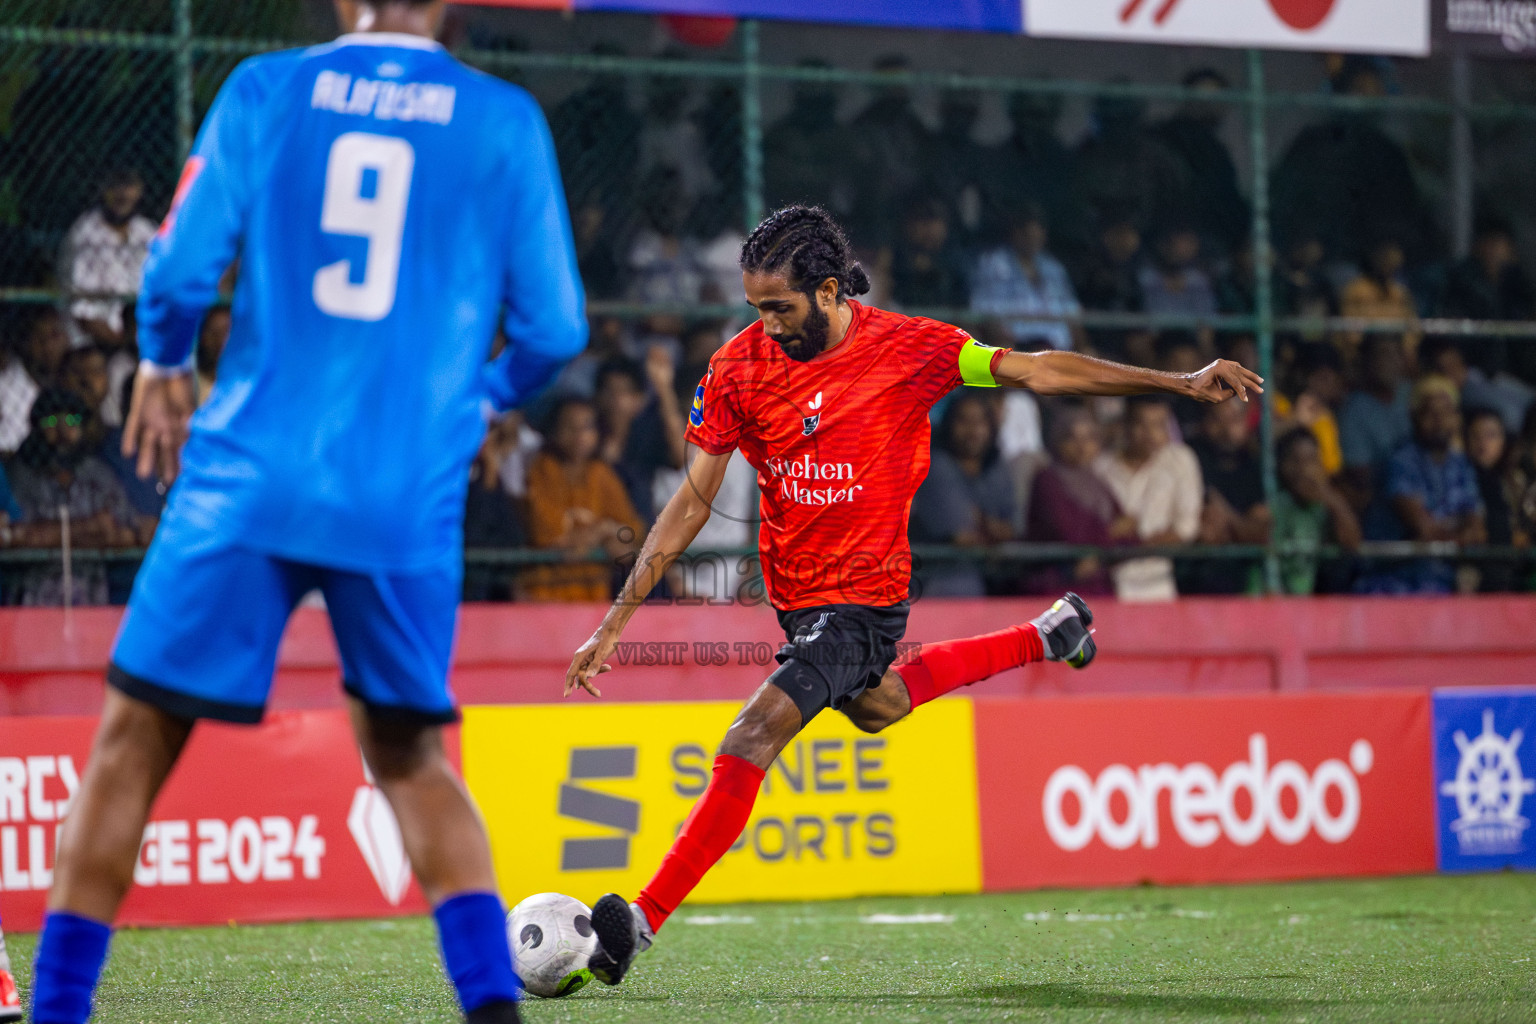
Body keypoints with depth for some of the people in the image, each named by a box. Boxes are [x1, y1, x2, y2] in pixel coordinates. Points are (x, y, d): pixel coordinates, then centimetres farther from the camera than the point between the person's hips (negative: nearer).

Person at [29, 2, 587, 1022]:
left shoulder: (265, 90, 4)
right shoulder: (506, 121, 5)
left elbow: (179, 273, 1)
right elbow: (553, 328, 6)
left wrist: (163, 366, 22)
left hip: (248, 484, -1)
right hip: (409, 504, 1)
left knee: (136, 738, 8)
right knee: (409, 755, 18)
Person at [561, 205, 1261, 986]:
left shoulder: (907, 349, -16)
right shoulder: (738, 367, -8)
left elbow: (1035, 370, -8)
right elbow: (693, 500, -4)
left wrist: (1180, 383, -10)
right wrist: (616, 621, -8)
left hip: (863, 596, -6)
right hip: (794, 592, 6)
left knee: (749, 744, -19)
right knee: (878, 706, 29)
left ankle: (642, 921, -17)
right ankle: (1045, 637, 50)